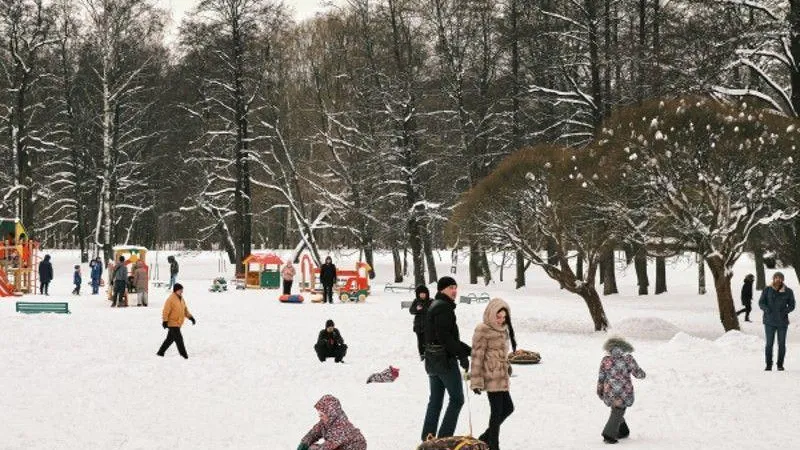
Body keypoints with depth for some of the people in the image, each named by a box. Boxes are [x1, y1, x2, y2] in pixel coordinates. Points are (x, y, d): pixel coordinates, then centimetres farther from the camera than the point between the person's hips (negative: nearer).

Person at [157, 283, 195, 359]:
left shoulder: (181, 299, 11)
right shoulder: (170, 299, -16)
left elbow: (185, 309, 18)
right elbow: (166, 311, -18)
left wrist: (190, 317, 7)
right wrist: (165, 321, -23)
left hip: (178, 323, 9)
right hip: (172, 323, -9)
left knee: (170, 339, 13)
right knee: (179, 338, -9)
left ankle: (161, 352, 22)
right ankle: (183, 353, -2)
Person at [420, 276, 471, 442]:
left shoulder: (434, 306, 17)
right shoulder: (444, 307, -15)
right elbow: (445, 337, -23)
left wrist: (468, 349, 18)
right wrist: (462, 355, -19)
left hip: (432, 360, 10)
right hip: (446, 360, -10)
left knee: (435, 400, 13)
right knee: (457, 398, -2)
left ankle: (428, 437, 14)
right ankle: (444, 438, -5)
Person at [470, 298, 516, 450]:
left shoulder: (502, 329, 10)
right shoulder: (483, 330, -15)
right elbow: (477, 356, -15)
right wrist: (476, 381, -17)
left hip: (501, 377, 9)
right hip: (491, 376, -9)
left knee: (508, 407, 14)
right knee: (497, 411, -4)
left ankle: (485, 438, 25)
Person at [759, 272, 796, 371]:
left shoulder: (788, 292, -3)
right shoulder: (767, 290, -3)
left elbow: (791, 305, 1)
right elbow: (761, 303, -1)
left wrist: (785, 311, -18)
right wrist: (767, 310, -21)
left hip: (782, 321, 1)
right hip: (769, 321, -1)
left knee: (781, 344, 4)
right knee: (769, 343, -2)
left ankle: (780, 364, 16)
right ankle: (769, 365, 8)